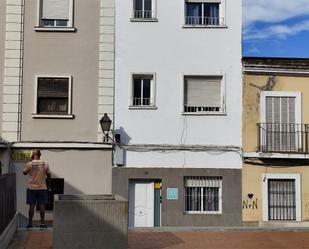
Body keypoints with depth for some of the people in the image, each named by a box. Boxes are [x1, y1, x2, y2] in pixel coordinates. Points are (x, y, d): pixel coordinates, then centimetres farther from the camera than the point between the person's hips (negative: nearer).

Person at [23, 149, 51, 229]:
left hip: (32, 188, -1)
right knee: (42, 205, 7)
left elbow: (24, 173, 9)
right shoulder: (45, 164, -3)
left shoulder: (29, 164, -9)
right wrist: (48, 186, 15)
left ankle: (30, 223, 8)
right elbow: (48, 176, 3)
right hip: (42, 188, 1)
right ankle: (42, 223, 10)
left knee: (32, 206, 4)